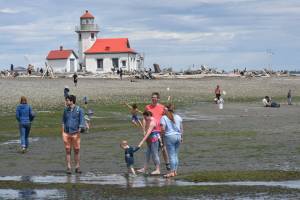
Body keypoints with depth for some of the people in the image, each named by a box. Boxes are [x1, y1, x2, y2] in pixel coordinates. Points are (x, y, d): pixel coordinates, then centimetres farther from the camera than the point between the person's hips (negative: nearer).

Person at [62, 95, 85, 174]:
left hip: (75, 133, -3)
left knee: (76, 150, 2)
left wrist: (80, 129, -15)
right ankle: (68, 168, 4)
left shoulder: (79, 110, -1)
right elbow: (63, 121, 16)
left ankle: (77, 167, 11)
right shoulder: (66, 110, 10)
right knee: (68, 151, 1)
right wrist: (62, 132, 9)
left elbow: (82, 121, -2)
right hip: (66, 133, 3)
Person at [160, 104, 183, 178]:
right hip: (178, 136, 5)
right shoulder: (178, 117, 8)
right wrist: (181, 137, 18)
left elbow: (163, 129, -14)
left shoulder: (164, 117, -6)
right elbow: (181, 128, 10)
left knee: (171, 155, -4)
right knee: (176, 155, 13)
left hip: (170, 136, -5)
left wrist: (163, 133, 5)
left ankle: (172, 171, -6)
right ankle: (175, 171, 15)